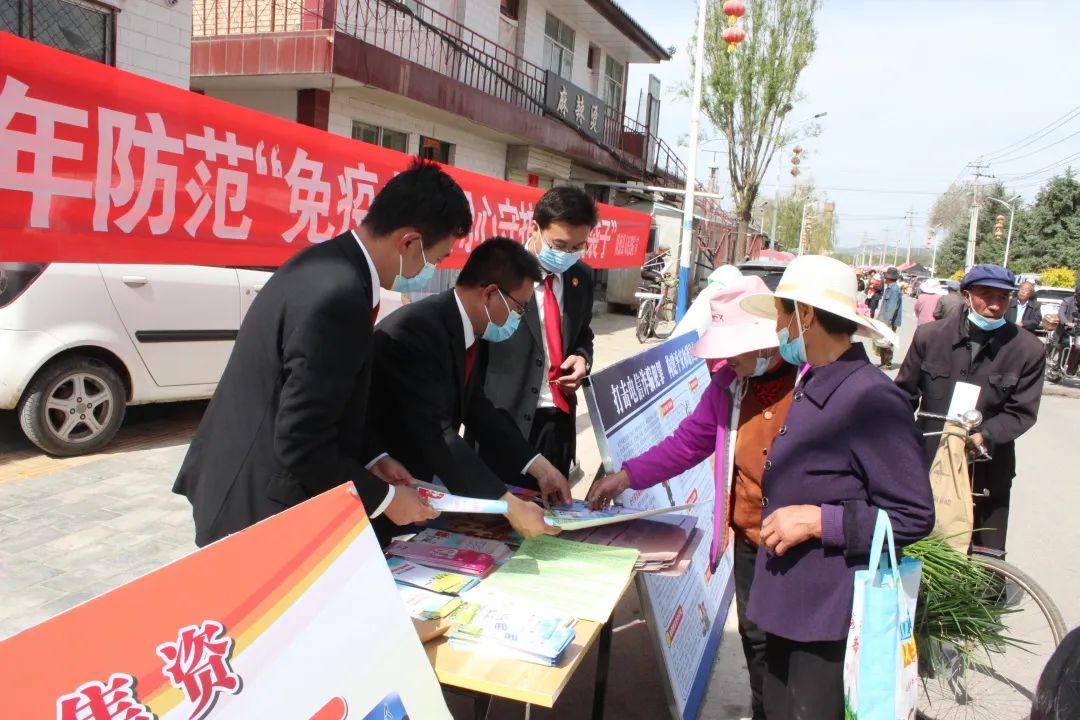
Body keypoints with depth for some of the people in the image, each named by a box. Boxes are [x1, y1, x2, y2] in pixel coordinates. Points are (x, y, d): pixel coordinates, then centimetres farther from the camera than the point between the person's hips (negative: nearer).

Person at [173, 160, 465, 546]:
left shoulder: (327, 264, 1)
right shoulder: (339, 296, -29)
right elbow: (302, 445, -26)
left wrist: (372, 458, 5)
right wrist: (384, 498, -14)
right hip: (258, 511, -9)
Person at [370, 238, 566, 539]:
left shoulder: (466, 329, 0)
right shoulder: (415, 331, -28)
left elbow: (477, 409, 5)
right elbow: (436, 436, -35)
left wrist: (539, 467, -1)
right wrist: (510, 506, -35)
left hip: (423, 478, 8)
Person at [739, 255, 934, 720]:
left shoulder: (873, 400, -21)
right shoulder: (808, 389, 8)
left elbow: (914, 517, -19)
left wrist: (816, 521, -22)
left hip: (831, 616, -8)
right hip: (786, 602, 8)